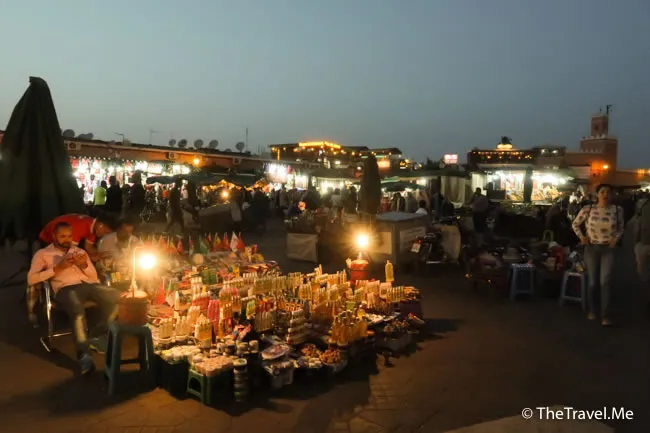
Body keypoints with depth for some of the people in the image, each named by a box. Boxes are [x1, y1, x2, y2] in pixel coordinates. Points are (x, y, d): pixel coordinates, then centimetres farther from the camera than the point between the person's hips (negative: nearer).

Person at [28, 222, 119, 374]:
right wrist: (58, 268, -7)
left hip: (89, 285, 4)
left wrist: (84, 265, -1)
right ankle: (83, 352, -27)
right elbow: (31, 279, 0)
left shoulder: (80, 251, 27)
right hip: (66, 288, -4)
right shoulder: (42, 254, 16)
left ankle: (96, 336, -12)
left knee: (116, 297, -26)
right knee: (78, 311, -39)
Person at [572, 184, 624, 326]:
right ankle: (591, 310, 27)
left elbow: (621, 227, 10)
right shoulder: (588, 209, -8)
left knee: (605, 281, -9)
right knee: (592, 281, 10)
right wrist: (581, 236, -7)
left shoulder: (617, 210, -5)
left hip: (608, 249, 0)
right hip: (591, 248, 0)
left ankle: (605, 315, -3)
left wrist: (616, 238, -6)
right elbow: (575, 224, 5)